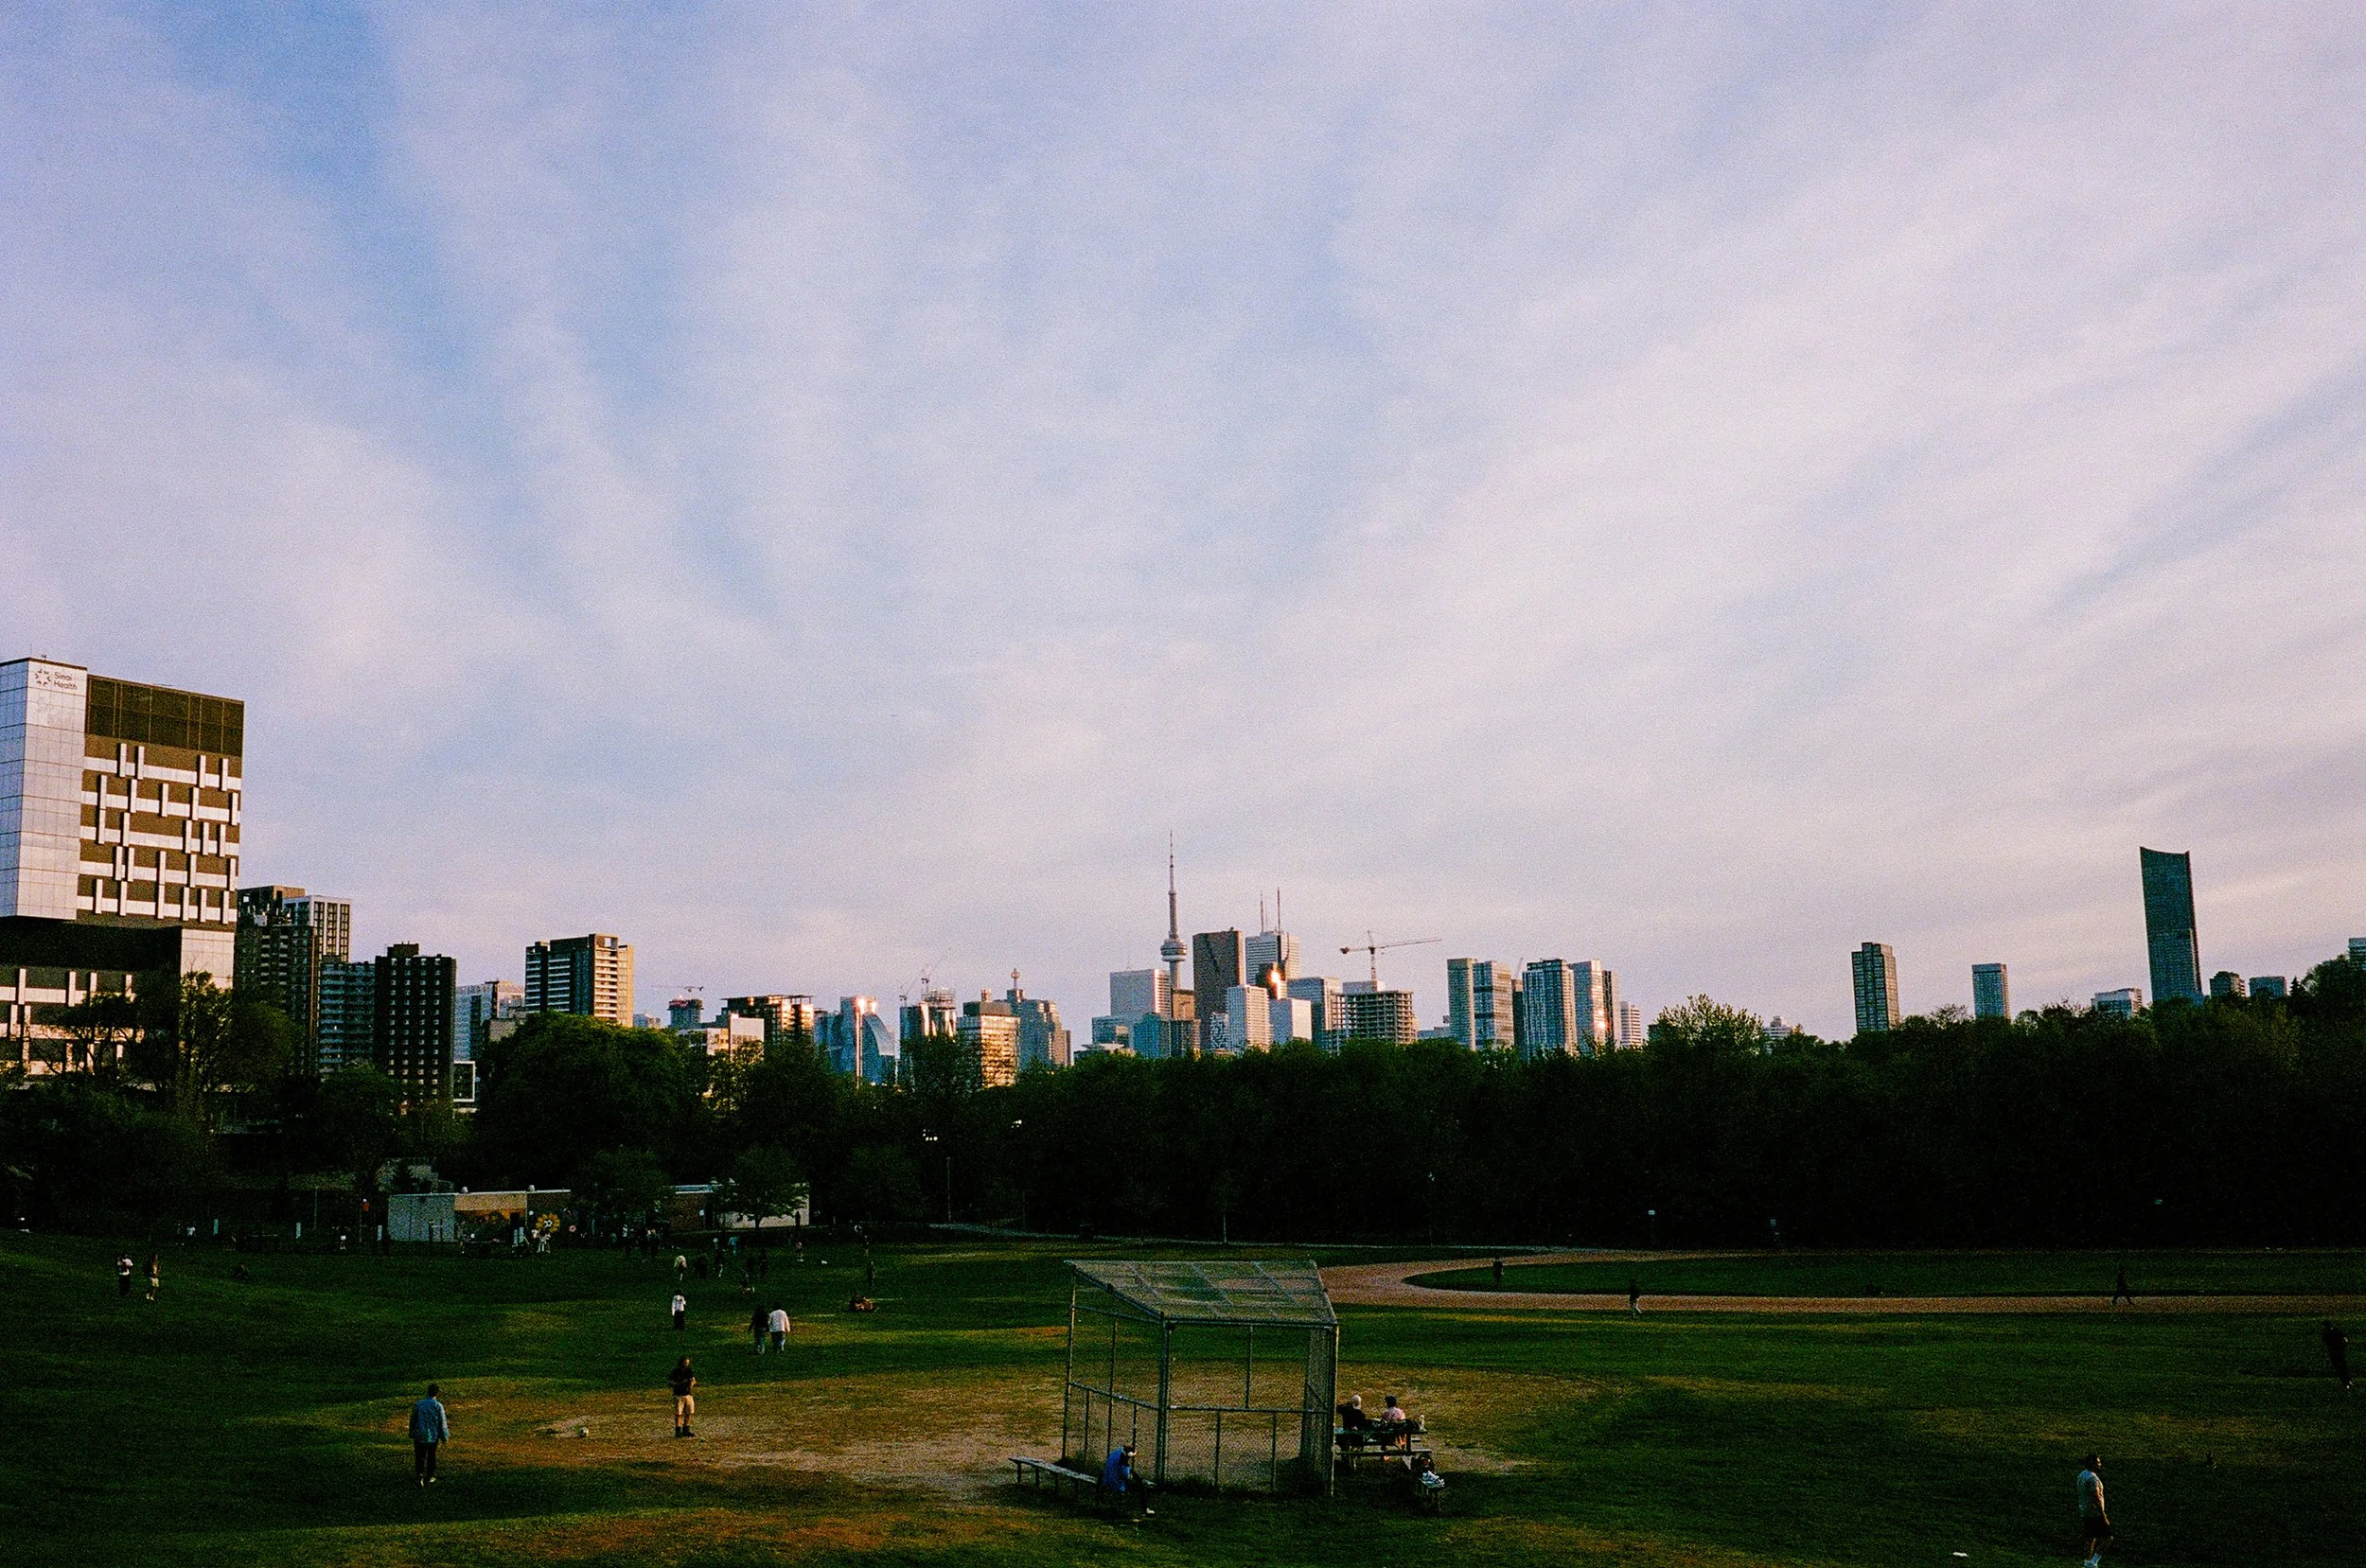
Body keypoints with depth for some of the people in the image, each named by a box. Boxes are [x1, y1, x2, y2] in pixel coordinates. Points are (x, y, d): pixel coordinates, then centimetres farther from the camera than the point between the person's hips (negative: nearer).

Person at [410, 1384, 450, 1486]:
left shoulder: (419, 1404, -5)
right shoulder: (438, 1406, -12)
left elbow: (413, 1420, 4)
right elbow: (443, 1423, -8)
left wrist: (412, 1433, 18)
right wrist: (445, 1437, 4)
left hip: (420, 1436, 1)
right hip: (433, 1436, -1)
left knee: (420, 1456, 8)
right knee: (431, 1457, 15)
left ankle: (419, 1474, -13)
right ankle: (429, 1478, 23)